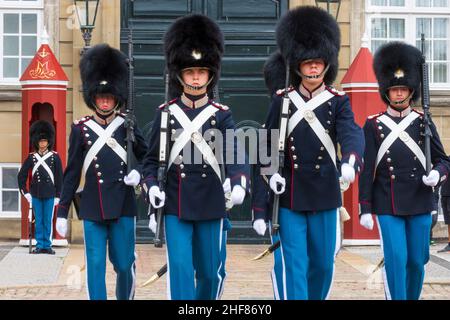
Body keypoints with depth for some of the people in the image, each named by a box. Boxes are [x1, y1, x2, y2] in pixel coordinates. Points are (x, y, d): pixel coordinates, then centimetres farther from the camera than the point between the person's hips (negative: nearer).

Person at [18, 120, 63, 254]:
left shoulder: (55, 157, 0)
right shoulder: (31, 157, 3)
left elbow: (59, 177, 1)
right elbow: (21, 176, 6)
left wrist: (58, 196, -1)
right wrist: (25, 192, 2)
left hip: (50, 195, -1)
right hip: (36, 195, 1)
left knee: (48, 221, 4)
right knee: (38, 221, 6)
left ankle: (47, 245, 11)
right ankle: (39, 245, 11)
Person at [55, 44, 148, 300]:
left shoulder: (128, 125, 4)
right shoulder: (81, 129, 3)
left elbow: (146, 155, 17)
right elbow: (72, 173, 4)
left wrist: (138, 173, -5)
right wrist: (62, 212, 3)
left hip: (123, 204, 1)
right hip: (92, 208, 0)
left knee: (124, 264, 6)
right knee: (96, 265, -1)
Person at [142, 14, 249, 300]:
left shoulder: (222, 115, 2)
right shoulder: (166, 113, 4)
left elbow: (234, 153, -13)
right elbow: (152, 158, 9)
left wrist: (239, 183, -33)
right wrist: (151, 185, -11)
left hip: (211, 205, 1)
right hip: (175, 205, -1)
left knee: (211, 272, 10)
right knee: (180, 268, -9)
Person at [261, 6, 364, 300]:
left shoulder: (339, 101, 0)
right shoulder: (282, 100, 3)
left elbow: (351, 133, -18)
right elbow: (268, 139, 12)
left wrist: (350, 162, -39)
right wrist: (271, 172, -4)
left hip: (325, 194, 1)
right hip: (289, 194, 0)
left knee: (323, 263, 10)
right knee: (295, 263, -4)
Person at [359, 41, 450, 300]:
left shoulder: (424, 123, 7)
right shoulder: (373, 125, 3)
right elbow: (367, 170, 1)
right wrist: (365, 209, -3)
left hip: (420, 203, 2)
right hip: (388, 206, -2)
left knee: (417, 261, 8)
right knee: (395, 258, -9)